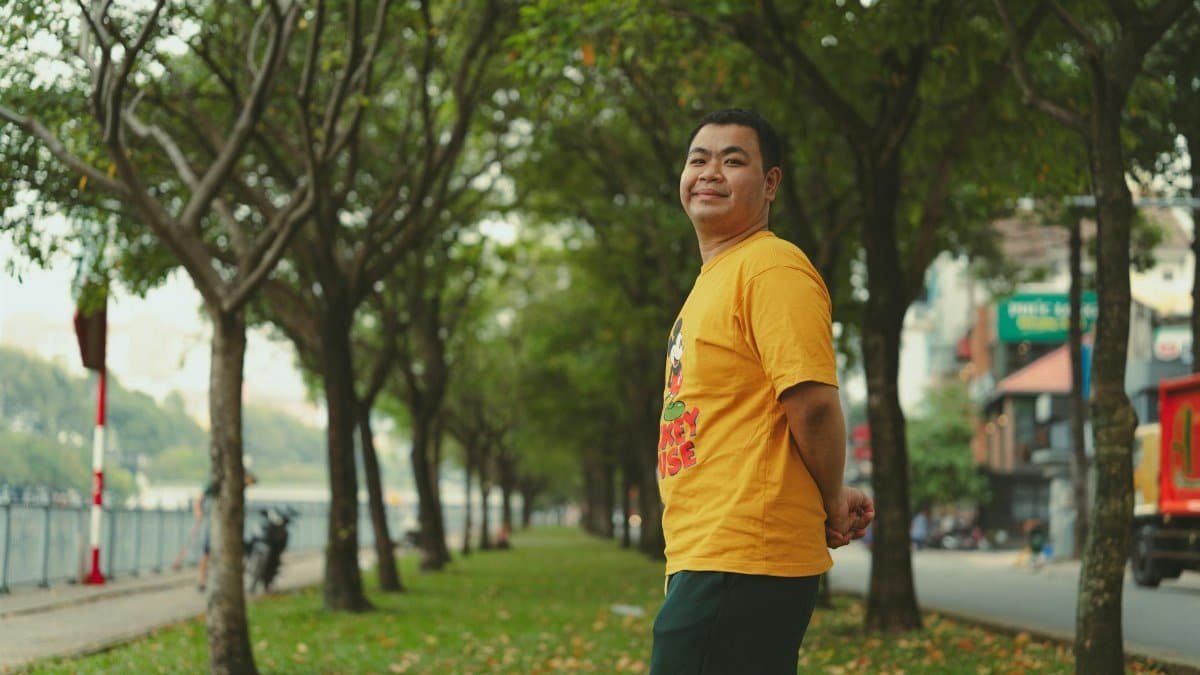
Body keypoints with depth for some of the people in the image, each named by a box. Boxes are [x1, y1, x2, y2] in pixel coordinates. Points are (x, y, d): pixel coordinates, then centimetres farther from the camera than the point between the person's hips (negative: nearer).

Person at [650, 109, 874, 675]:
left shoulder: (771, 267, -11)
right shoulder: (713, 280, 20)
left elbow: (813, 404, -19)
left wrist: (831, 501, -3)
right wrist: (831, 500, 13)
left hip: (738, 568, -10)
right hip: (702, 559, 10)